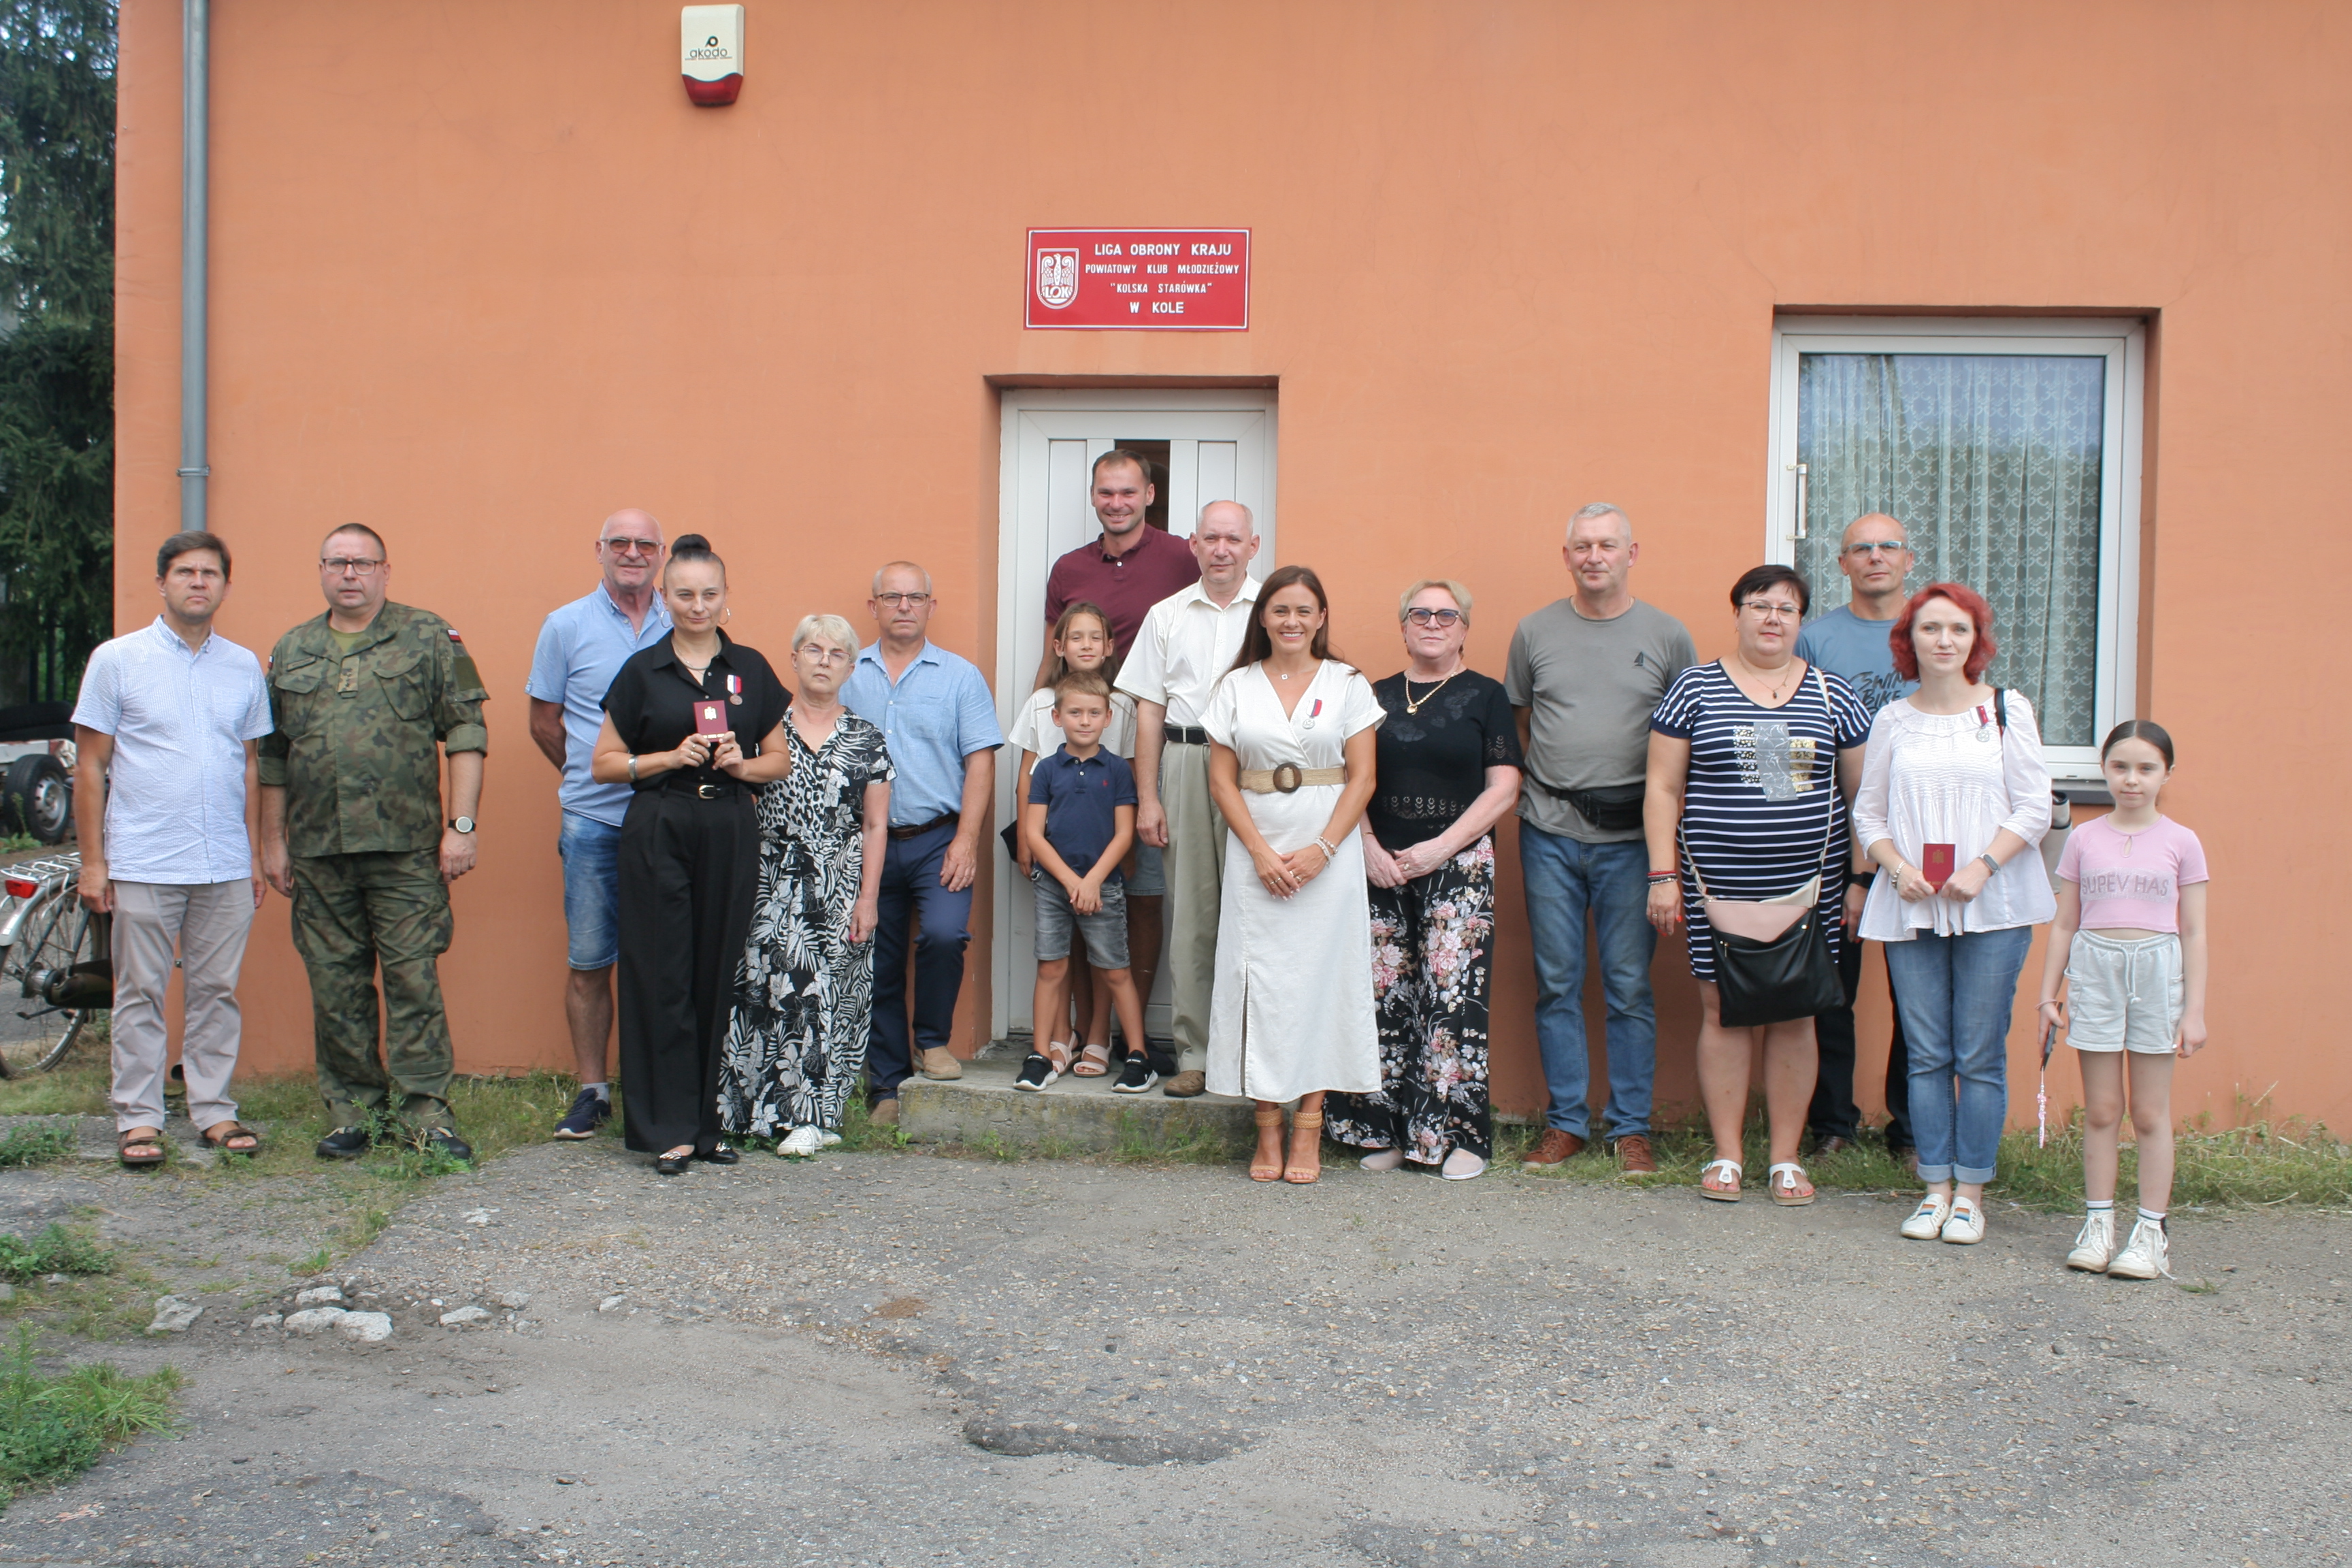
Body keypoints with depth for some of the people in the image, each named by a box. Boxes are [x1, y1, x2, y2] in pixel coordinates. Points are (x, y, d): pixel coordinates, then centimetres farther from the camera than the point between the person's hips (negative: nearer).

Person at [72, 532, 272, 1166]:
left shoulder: (244, 667, 10)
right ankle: (139, 1118, 11)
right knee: (141, 993, 3)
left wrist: (255, 856, 12)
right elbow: (90, 767, 1)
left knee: (216, 990, 7)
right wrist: (92, 861, -4)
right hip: (143, 865, -3)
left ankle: (214, 1110, 16)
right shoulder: (117, 660, 1)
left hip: (226, 867, 3)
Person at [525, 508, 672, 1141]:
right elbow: (544, 722, 10)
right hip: (593, 821, 0)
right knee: (589, 961, 2)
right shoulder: (567, 626, 5)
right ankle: (592, 1090, 13)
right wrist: (592, 775, 9)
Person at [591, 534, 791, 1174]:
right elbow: (603, 763, 4)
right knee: (662, 977, -2)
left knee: (720, 974, 3)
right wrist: (671, 757, -10)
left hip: (731, 833, 2)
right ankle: (667, 1128, 5)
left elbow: (781, 759, 13)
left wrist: (741, 764, -7)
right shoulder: (642, 671, 4)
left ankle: (711, 1122, 13)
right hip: (658, 832, -2)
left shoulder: (750, 669, 10)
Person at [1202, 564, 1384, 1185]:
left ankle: (1308, 1132, 6)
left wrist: (1320, 850, -11)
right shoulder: (1237, 687, 7)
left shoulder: (1347, 685, 4)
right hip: (1255, 858, 1)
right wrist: (1261, 852, -8)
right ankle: (1268, 1133, 7)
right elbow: (1222, 781, 4)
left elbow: (1362, 778, 0)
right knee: (1260, 982, 0)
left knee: (1320, 980, -1)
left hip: (1329, 858, -1)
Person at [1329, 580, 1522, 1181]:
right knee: (1383, 995, 0)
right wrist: (1370, 849, -4)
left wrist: (1439, 848, -10)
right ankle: (1388, 1130, 10)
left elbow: (1503, 788, -2)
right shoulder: (1377, 696, 13)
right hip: (1382, 867, 3)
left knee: (1452, 995, -7)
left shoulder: (1485, 696, 4)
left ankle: (1460, 1134, 2)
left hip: (1459, 866, -3)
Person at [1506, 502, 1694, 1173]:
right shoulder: (1534, 633, 7)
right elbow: (1514, 727, 15)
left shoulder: (1667, 635, 3)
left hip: (1630, 838, -1)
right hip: (1549, 834, 1)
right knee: (1557, 984, 6)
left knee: (1630, 986, 3)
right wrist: (1533, 789, 4)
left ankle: (1631, 1127, 14)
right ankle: (1565, 1122, 17)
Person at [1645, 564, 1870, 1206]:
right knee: (1723, 1012, 2)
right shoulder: (1695, 689, 3)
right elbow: (1663, 788, 2)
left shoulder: (1832, 695, 8)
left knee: (1795, 1016, 5)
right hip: (1718, 886, -1)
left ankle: (1786, 1159, 14)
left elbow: (1862, 793, 11)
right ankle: (1726, 1156, 12)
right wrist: (1663, 874, -4)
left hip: (1807, 885, 2)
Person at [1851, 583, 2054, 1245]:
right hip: (1911, 910, 2)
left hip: (1992, 907, -2)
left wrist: (1982, 867, -12)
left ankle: (1971, 1192, 9)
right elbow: (1868, 812, 11)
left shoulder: (2007, 710, 4)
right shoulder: (1893, 720, 9)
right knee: (1926, 1056, 3)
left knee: (1980, 1056, -1)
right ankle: (1935, 1187, 12)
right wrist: (1898, 867, -6)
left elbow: (2035, 808, 1)